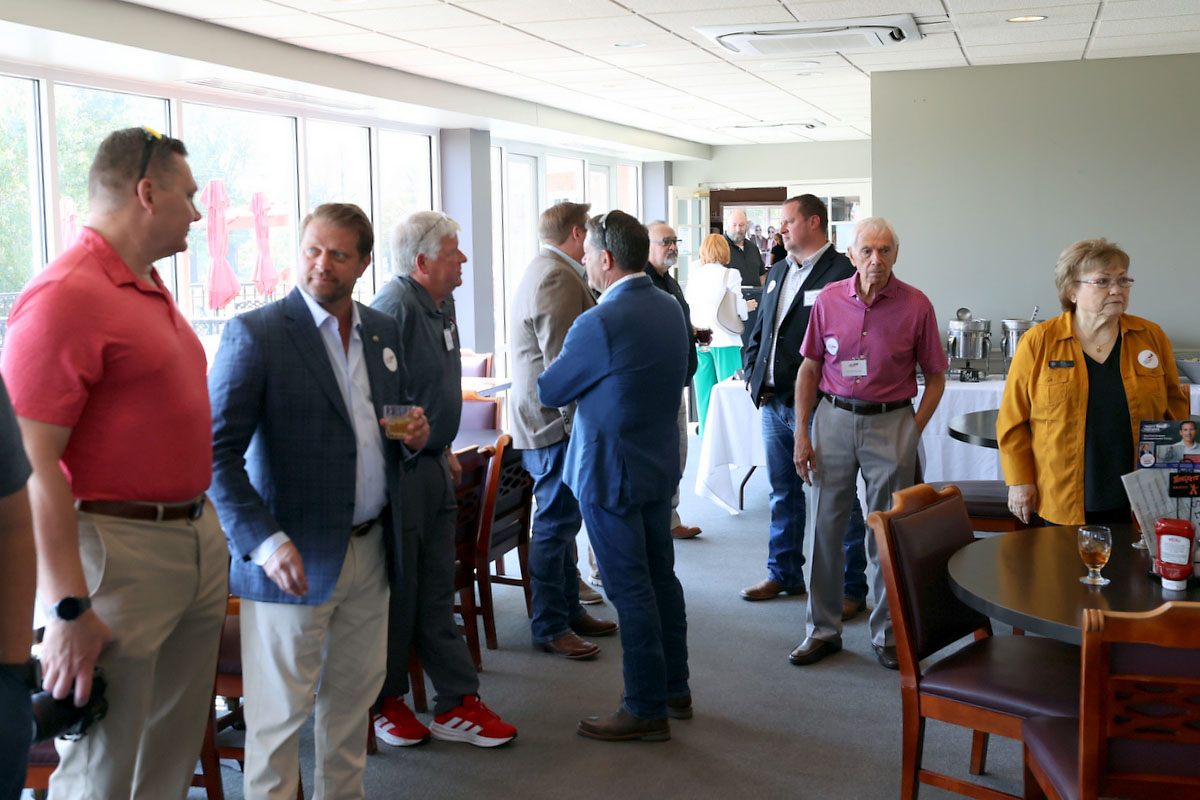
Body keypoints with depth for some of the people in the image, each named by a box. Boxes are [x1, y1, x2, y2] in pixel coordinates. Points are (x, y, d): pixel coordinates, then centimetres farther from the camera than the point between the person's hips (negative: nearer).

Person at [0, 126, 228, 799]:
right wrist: (68, 611, -22)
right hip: (118, 546, -9)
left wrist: (204, 524, 17)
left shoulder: (154, 290, 14)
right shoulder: (64, 297, -16)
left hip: (198, 537, 9)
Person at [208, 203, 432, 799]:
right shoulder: (254, 334, -10)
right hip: (296, 559, -6)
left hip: (370, 549, 6)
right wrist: (266, 543, -24)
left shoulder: (383, 331, 9)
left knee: (354, 694, 18)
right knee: (281, 713, 4)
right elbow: (217, 453, -14)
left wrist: (416, 432, -2)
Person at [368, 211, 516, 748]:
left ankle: (458, 704, 19)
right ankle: (385, 702, 21)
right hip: (398, 473, -9)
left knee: (436, 591, 12)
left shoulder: (441, 304, 12)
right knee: (397, 593, 4)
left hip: (431, 468, 9)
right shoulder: (394, 307, -18)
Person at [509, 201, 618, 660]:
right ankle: (549, 628, 5)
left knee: (562, 520, 17)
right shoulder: (557, 279, -18)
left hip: (550, 418, 11)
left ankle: (569, 611, 27)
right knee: (555, 525, -4)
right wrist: (580, 425, -21)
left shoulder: (546, 271, 18)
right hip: (556, 421, -11)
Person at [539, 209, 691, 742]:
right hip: (661, 463, 9)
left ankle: (646, 710, 11)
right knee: (661, 578, 18)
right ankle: (674, 690, 30)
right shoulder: (670, 309, 4)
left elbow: (550, 391, -11)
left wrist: (545, 379, 11)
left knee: (631, 591, 0)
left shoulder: (600, 324, -23)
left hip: (612, 472, -9)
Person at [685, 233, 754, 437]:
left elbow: (689, 303, 10)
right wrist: (748, 306, 15)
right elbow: (737, 308, -7)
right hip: (723, 338, -4)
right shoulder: (730, 275, -8)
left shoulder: (694, 274, 4)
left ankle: (706, 432, 18)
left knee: (704, 390, 12)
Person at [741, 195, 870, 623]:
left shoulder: (842, 272, -12)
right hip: (773, 402, 8)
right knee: (783, 492, 18)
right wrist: (754, 375, 9)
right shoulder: (778, 272, 15)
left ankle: (852, 588, 11)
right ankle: (784, 573, 32)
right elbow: (760, 330, 23)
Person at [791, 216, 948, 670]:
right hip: (834, 417, 2)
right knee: (825, 526, 5)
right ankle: (823, 630, 18)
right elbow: (809, 369, 7)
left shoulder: (916, 306, -5)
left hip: (890, 423, -2)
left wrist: (913, 433, -6)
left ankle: (887, 634, 20)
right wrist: (801, 434, 2)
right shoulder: (829, 300, 0)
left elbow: (935, 377, 3)